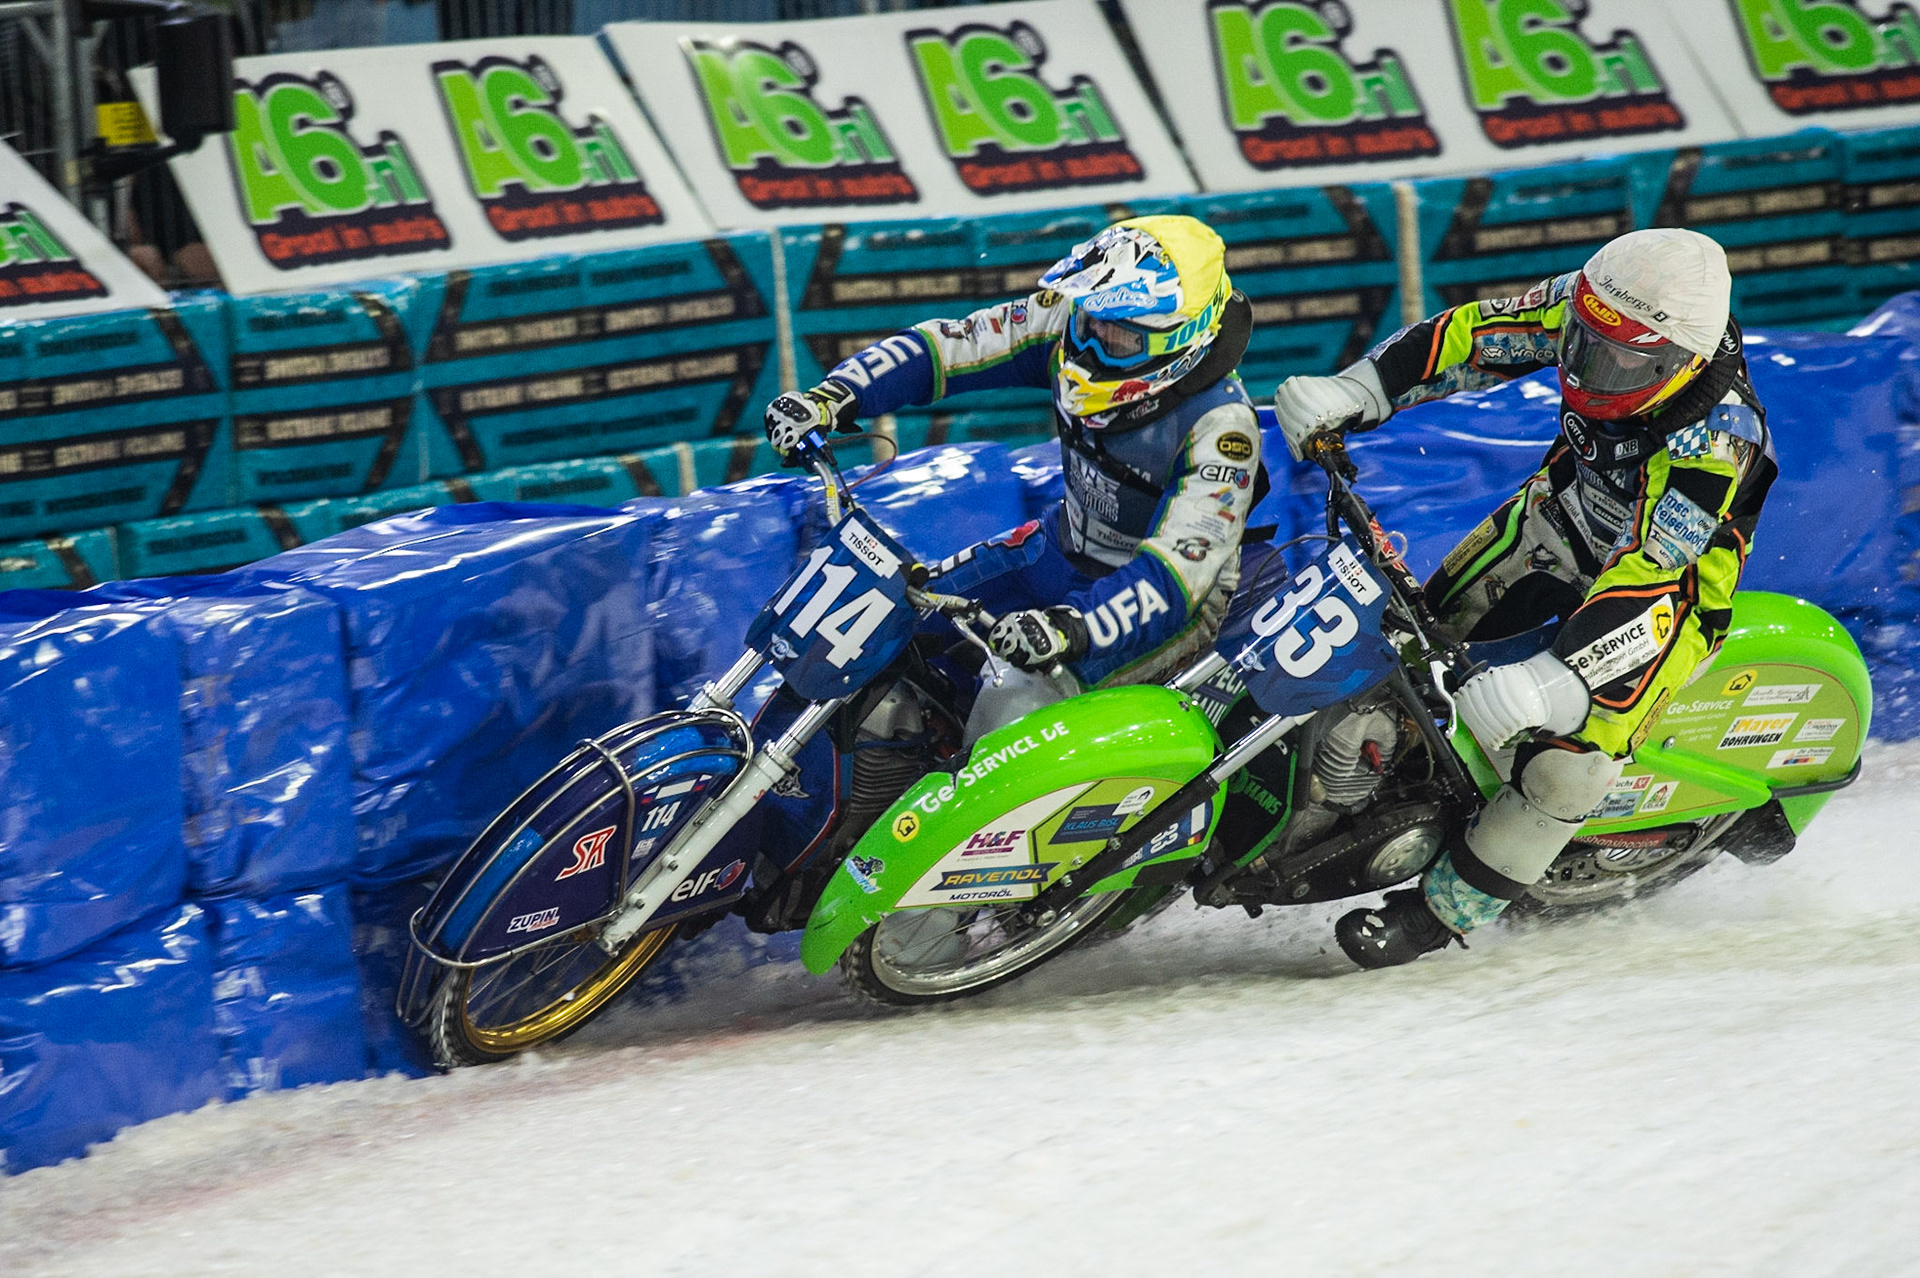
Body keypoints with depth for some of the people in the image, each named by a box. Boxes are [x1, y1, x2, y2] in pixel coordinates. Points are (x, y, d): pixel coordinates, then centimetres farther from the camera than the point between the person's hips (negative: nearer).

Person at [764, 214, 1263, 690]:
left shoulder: (1221, 424, -30)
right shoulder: (1075, 319, -14)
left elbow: (1180, 567, -38)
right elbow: (945, 347, -12)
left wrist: (1073, 629, -53)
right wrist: (831, 397, -27)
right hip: (1065, 548, 7)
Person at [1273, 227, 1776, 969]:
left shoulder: (1712, 440, -40)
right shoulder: (1590, 304, -23)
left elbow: (1642, 574, -45)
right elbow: (1477, 336, -11)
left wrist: (1557, 680, -54)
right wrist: (1356, 393, -19)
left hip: (1668, 581, -7)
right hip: (1561, 513, 7)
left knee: (1567, 762, -22)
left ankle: (1446, 908, -4)